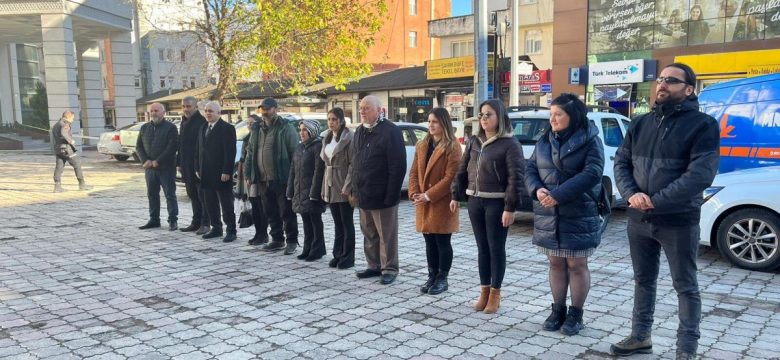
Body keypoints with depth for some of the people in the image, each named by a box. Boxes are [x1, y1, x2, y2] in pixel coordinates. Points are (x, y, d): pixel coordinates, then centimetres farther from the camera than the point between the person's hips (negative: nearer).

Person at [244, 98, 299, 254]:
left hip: (282, 179, -6)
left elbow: (295, 153, -10)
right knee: (271, 213, 13)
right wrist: (248, 175, 12)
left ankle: (292, 241, 12)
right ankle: (277, 240, 25)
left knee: (287, 212, 2)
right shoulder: (257, 130, 14)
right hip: (263, 180, 6)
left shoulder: (286, 128, -6)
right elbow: (250, 153, 18)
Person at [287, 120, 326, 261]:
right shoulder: (300, 147, 15)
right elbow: (293, 170, 16)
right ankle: (308, 249, 19)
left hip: (312, 192, -7)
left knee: (315, 220, 0)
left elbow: (318, 171, -16)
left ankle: (317, 250, 9)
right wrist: (291, 191, 11)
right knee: (306, 221, 12)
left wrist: (314, 193, -21)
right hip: (300, 191, 7)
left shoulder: (318, 146, -10)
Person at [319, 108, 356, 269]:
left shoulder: (348, 138, -9)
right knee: (337, 223, 12)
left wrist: (348, 185, -19)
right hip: (330, 185, 7)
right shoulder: (327, 139, 13)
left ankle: (348, 257, 10)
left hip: (343, 186, -7)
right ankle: (338, 255, 19)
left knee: (347, 223, 2)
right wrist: (324, 186, 11)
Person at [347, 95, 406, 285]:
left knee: (387, 235, 2)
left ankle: (389, 269, 13)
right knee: (369, 234, 16)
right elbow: (353, 162, 19)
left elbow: (398, 166, -18)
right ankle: (373, 266, 28)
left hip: (382, 196, -8)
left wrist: (391, 195, -21)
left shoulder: (390, 131, -14)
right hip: (363, 194, 8)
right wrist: (353, 188, 12)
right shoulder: (360, 131, 13)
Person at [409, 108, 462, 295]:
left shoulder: (452, 147, -10)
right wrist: (414, 193, -5)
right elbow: (414, 172, 11)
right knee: (429, 242, 12)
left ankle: (442, 279, 14)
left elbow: (450, 177, -16)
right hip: (423, 203, 6)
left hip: (442, 203, -6)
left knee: (442, 242, 3)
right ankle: (432, 276, 22)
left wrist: (428, 195, -18)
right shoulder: (422, 145, 12)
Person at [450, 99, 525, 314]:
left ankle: (495, 294, 15)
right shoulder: (475, 141, 10)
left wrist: (510, 207, -19)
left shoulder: (509, 144, -9)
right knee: (482, 247, 12)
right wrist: (456, 196, 11)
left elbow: (516, 177, -15)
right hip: (475, 202, 6)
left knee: (496, 248, 4)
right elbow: (462, 169, 14)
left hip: (497, 203, -6)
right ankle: (484, 290, 22)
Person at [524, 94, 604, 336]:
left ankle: (576, 314, 19)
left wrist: (558, 195, -25)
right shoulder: (545, 141, 10)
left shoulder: (590, 141, -7)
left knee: (577, 265, 5)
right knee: (556, 263, 13)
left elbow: (592, 174, -18)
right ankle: (558, 310, 25)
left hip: (578, 216, -5)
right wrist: (537, 190, -15)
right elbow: (530, 169, 7)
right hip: (548, 215, 5)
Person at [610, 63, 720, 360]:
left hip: (679, 221, -5)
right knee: (643, 280, 16)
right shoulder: (640, 123, 9)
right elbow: (621, 162, 6)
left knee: (685, 287, 7)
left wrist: (656, 201, -21)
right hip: (639, 220, 5)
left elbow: (700, 174, -18)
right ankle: (640, 336, 30)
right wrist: (632, 194, -13)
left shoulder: (703, 124, -7)